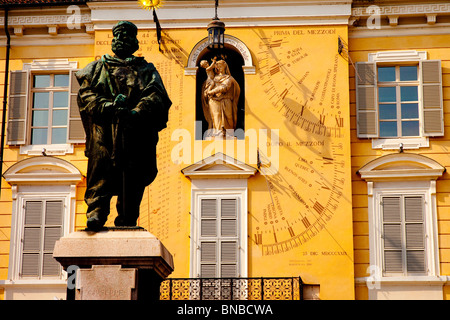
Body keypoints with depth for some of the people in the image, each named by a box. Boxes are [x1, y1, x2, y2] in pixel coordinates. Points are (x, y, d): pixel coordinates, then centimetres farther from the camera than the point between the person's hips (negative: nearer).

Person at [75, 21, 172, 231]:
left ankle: (127, 222, -2)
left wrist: (137, 112, -17)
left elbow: (156, 96, 4)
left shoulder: (146, 69, 22)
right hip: (104, 130, 0)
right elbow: (86, 94, 7)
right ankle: (96, 213, -22)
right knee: (100, 172, -16)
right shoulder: (97, 67, 24)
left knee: (132, 179, -5)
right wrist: (107, 107, -14)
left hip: (136, 132, 0)